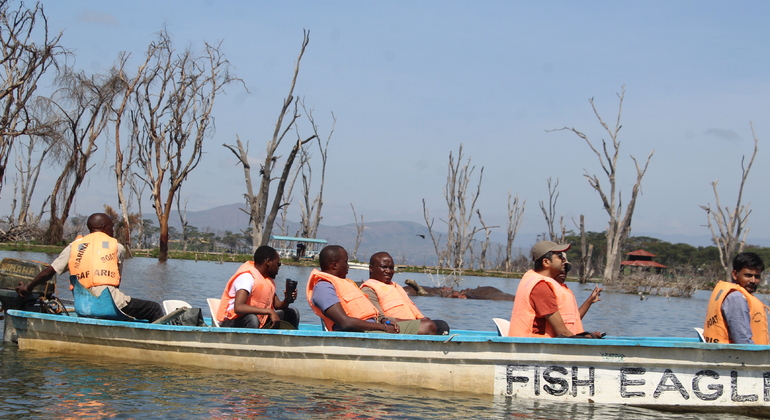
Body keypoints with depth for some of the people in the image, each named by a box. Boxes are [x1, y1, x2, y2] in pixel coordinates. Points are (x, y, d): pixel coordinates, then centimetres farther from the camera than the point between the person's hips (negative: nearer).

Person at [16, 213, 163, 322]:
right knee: (155, 309, 6)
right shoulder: (116, 246, 10)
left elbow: (49, 271, 11)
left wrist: (27, 288, 25)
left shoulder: (74, 246, 15)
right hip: (112, 304, -4)